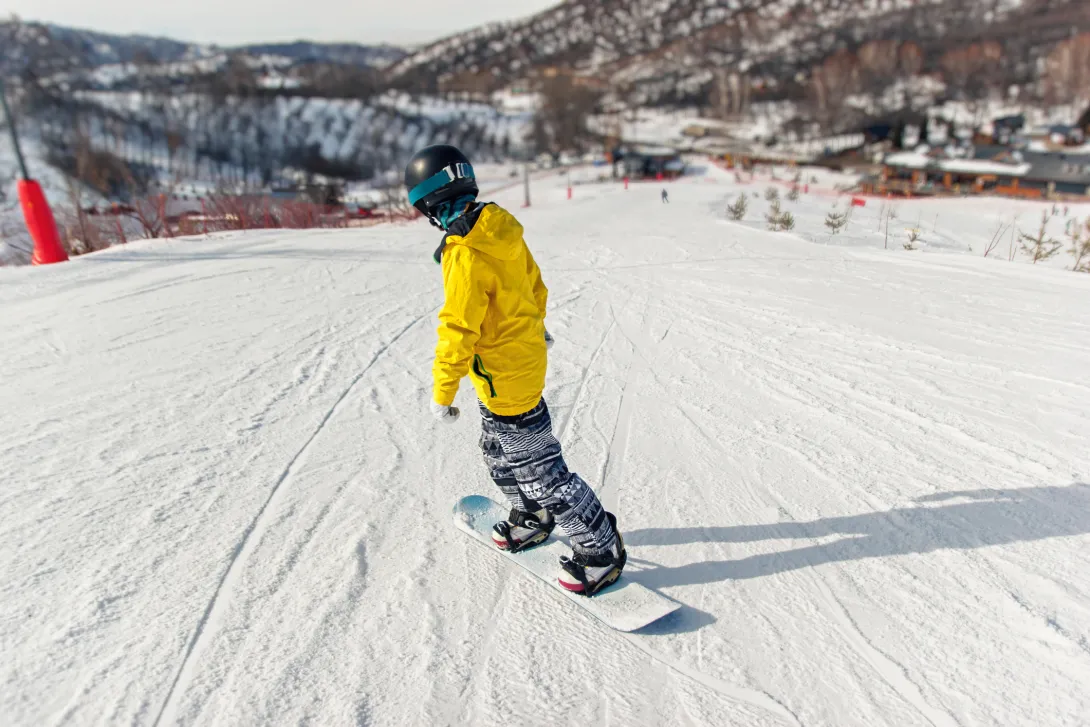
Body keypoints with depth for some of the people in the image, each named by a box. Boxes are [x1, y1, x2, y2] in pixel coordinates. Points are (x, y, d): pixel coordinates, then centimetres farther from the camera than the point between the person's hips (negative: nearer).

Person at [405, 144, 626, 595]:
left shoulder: (465, 254, -26)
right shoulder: (501, 231, 1)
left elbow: (458, 330, -25)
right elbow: (534, 284, 15)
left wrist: (443, 393, -17)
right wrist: (535, 325, 32)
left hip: (503, 380, -9)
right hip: (525, 359, 9)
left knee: (539, 472, 3)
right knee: (499, 456, 26)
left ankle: (601, 550, 17)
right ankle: (532, 520, 46)